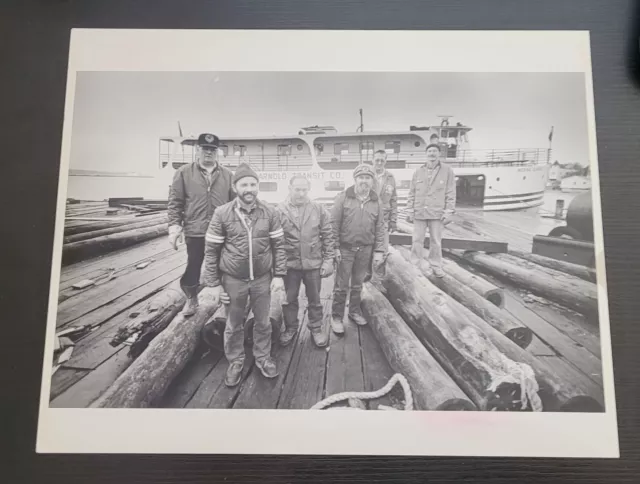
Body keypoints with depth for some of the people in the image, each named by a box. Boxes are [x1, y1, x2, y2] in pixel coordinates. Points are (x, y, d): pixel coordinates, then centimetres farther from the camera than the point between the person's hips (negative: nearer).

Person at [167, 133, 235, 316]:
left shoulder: (227, 175, 5)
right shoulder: (184, 173, 1)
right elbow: (175, 202, 0)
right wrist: (174, 226, -8)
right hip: (195, 232, -1)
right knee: (192, 268, 11)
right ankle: (191, 299, 36)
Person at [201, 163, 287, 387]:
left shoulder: (270, 213, -6)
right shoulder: (222, 214, -11)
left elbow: (278, 245, 1)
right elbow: (211, 251, -5)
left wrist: (279, 275, -2)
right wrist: (213, 283, -5)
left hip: (262, 278, 1)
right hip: (233, 280, -1)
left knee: (263, 321, 16)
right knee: (234, 325, 15)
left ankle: (263, 358, 38)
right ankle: (235, 363, 34)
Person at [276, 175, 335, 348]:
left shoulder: (319, 209, -4)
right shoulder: (280, 210, -7)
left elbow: (327, 236, 0)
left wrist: (328, 260, -3)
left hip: (314, 262, 0)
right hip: (289, 263, 0)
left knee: (314, 299, 15)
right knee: (289, 299, 15)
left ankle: (316, 328, 33)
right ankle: (290, 327, 35)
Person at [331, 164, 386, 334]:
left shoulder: (376, 202, 4)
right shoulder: (343, 198, -7)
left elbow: (380, 228, 6)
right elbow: (334, 224, -8)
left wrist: (379, 251, 3)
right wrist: (335, 247, -11)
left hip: (365, 249, 3)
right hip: (345, 248, -3)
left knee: (358, 284, 17)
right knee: (341, 285, 3)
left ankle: (354, 312, 34)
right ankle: (336, 317, 17)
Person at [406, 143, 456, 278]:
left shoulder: (447, 171, 1)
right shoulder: (418, 172, 7)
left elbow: (451, 193, -1)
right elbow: (412, 193, 8)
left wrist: (449, 212, -7)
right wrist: (409, 211, 4)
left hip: (437, 213, -2)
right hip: (419, 212, 2)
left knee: (436, 241, 7)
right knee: (417, 240, 6)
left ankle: (436, 266, 21)